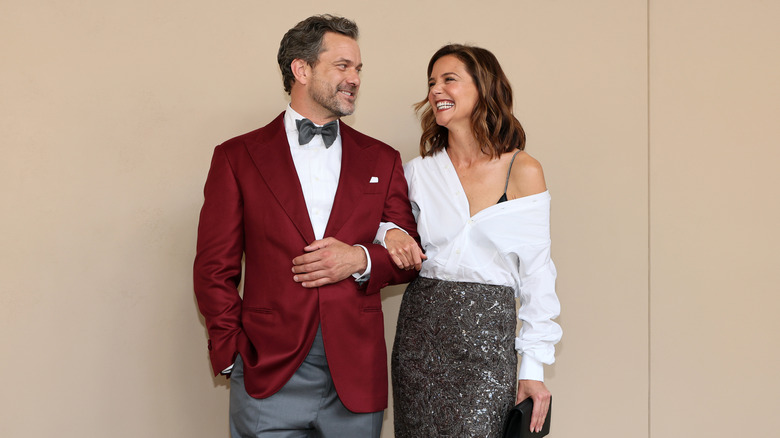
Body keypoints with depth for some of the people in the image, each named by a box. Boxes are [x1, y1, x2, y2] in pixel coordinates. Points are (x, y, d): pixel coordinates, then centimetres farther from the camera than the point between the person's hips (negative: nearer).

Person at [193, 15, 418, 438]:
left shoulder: (382, 160, 10)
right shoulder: (237, 157, 3)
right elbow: (214, 268, 2)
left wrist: (361, 259, -9)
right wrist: (233, 353, -6)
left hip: (356, 374, 2)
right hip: (267, 374, -2)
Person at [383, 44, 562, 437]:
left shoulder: (523, 171, -1)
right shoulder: (419, 170, 7)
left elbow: (536, 272, -1)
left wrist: (534, 367, -4)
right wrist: (389, 235, -5)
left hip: (487, 335, -3)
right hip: (419, 329, 3)